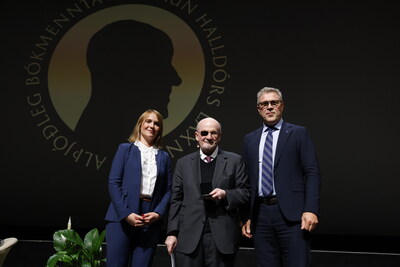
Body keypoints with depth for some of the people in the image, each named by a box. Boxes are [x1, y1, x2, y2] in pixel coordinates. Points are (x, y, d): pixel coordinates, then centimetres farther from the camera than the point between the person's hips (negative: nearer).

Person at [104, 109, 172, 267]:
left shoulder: (164, 157, 15)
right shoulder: (125, 149, 8)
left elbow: (168, 190, 10)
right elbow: (113, 183, 0)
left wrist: (158, 213, -8)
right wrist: (125, 213, -11)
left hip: (151, 222, 2)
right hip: (122, 218, -2)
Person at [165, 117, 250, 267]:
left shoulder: (234, 161, 8)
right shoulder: (183, 163, 13)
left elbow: (246, 193, 6)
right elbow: (176, 200, 11)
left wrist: (226, 194, -13)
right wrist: (172, 233, 5)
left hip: (222, 237, -1)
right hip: (188, 237, 1)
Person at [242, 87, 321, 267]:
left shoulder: (298, 133, 4)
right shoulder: (250, 139, 15)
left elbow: (312, 173, -3)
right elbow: (248, 180, 14)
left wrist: (311, 210, -13)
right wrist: (247, 216, 9)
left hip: (291, 213, -3)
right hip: (260, 214, 4)